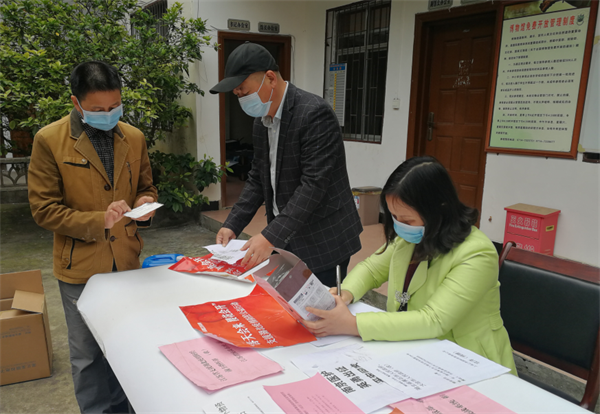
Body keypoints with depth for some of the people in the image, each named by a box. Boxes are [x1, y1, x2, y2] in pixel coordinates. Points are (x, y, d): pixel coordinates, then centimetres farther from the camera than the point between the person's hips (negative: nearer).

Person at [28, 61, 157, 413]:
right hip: (80, 266, -3)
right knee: (87, 354, 12)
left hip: (127, 261, 4)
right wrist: (98, 221, -23)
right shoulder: (49, 140, -10)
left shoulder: (134, 137, 2)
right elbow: (43, 208, -11)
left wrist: (145, 202, -12)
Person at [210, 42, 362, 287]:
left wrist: (271, 236, -27)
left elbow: (314, 184, -24)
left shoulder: (315, 113, -19)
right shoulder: (262, 120, 9)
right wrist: (232, 225, 4)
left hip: (323, 242, -7)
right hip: (284, 241, 7)